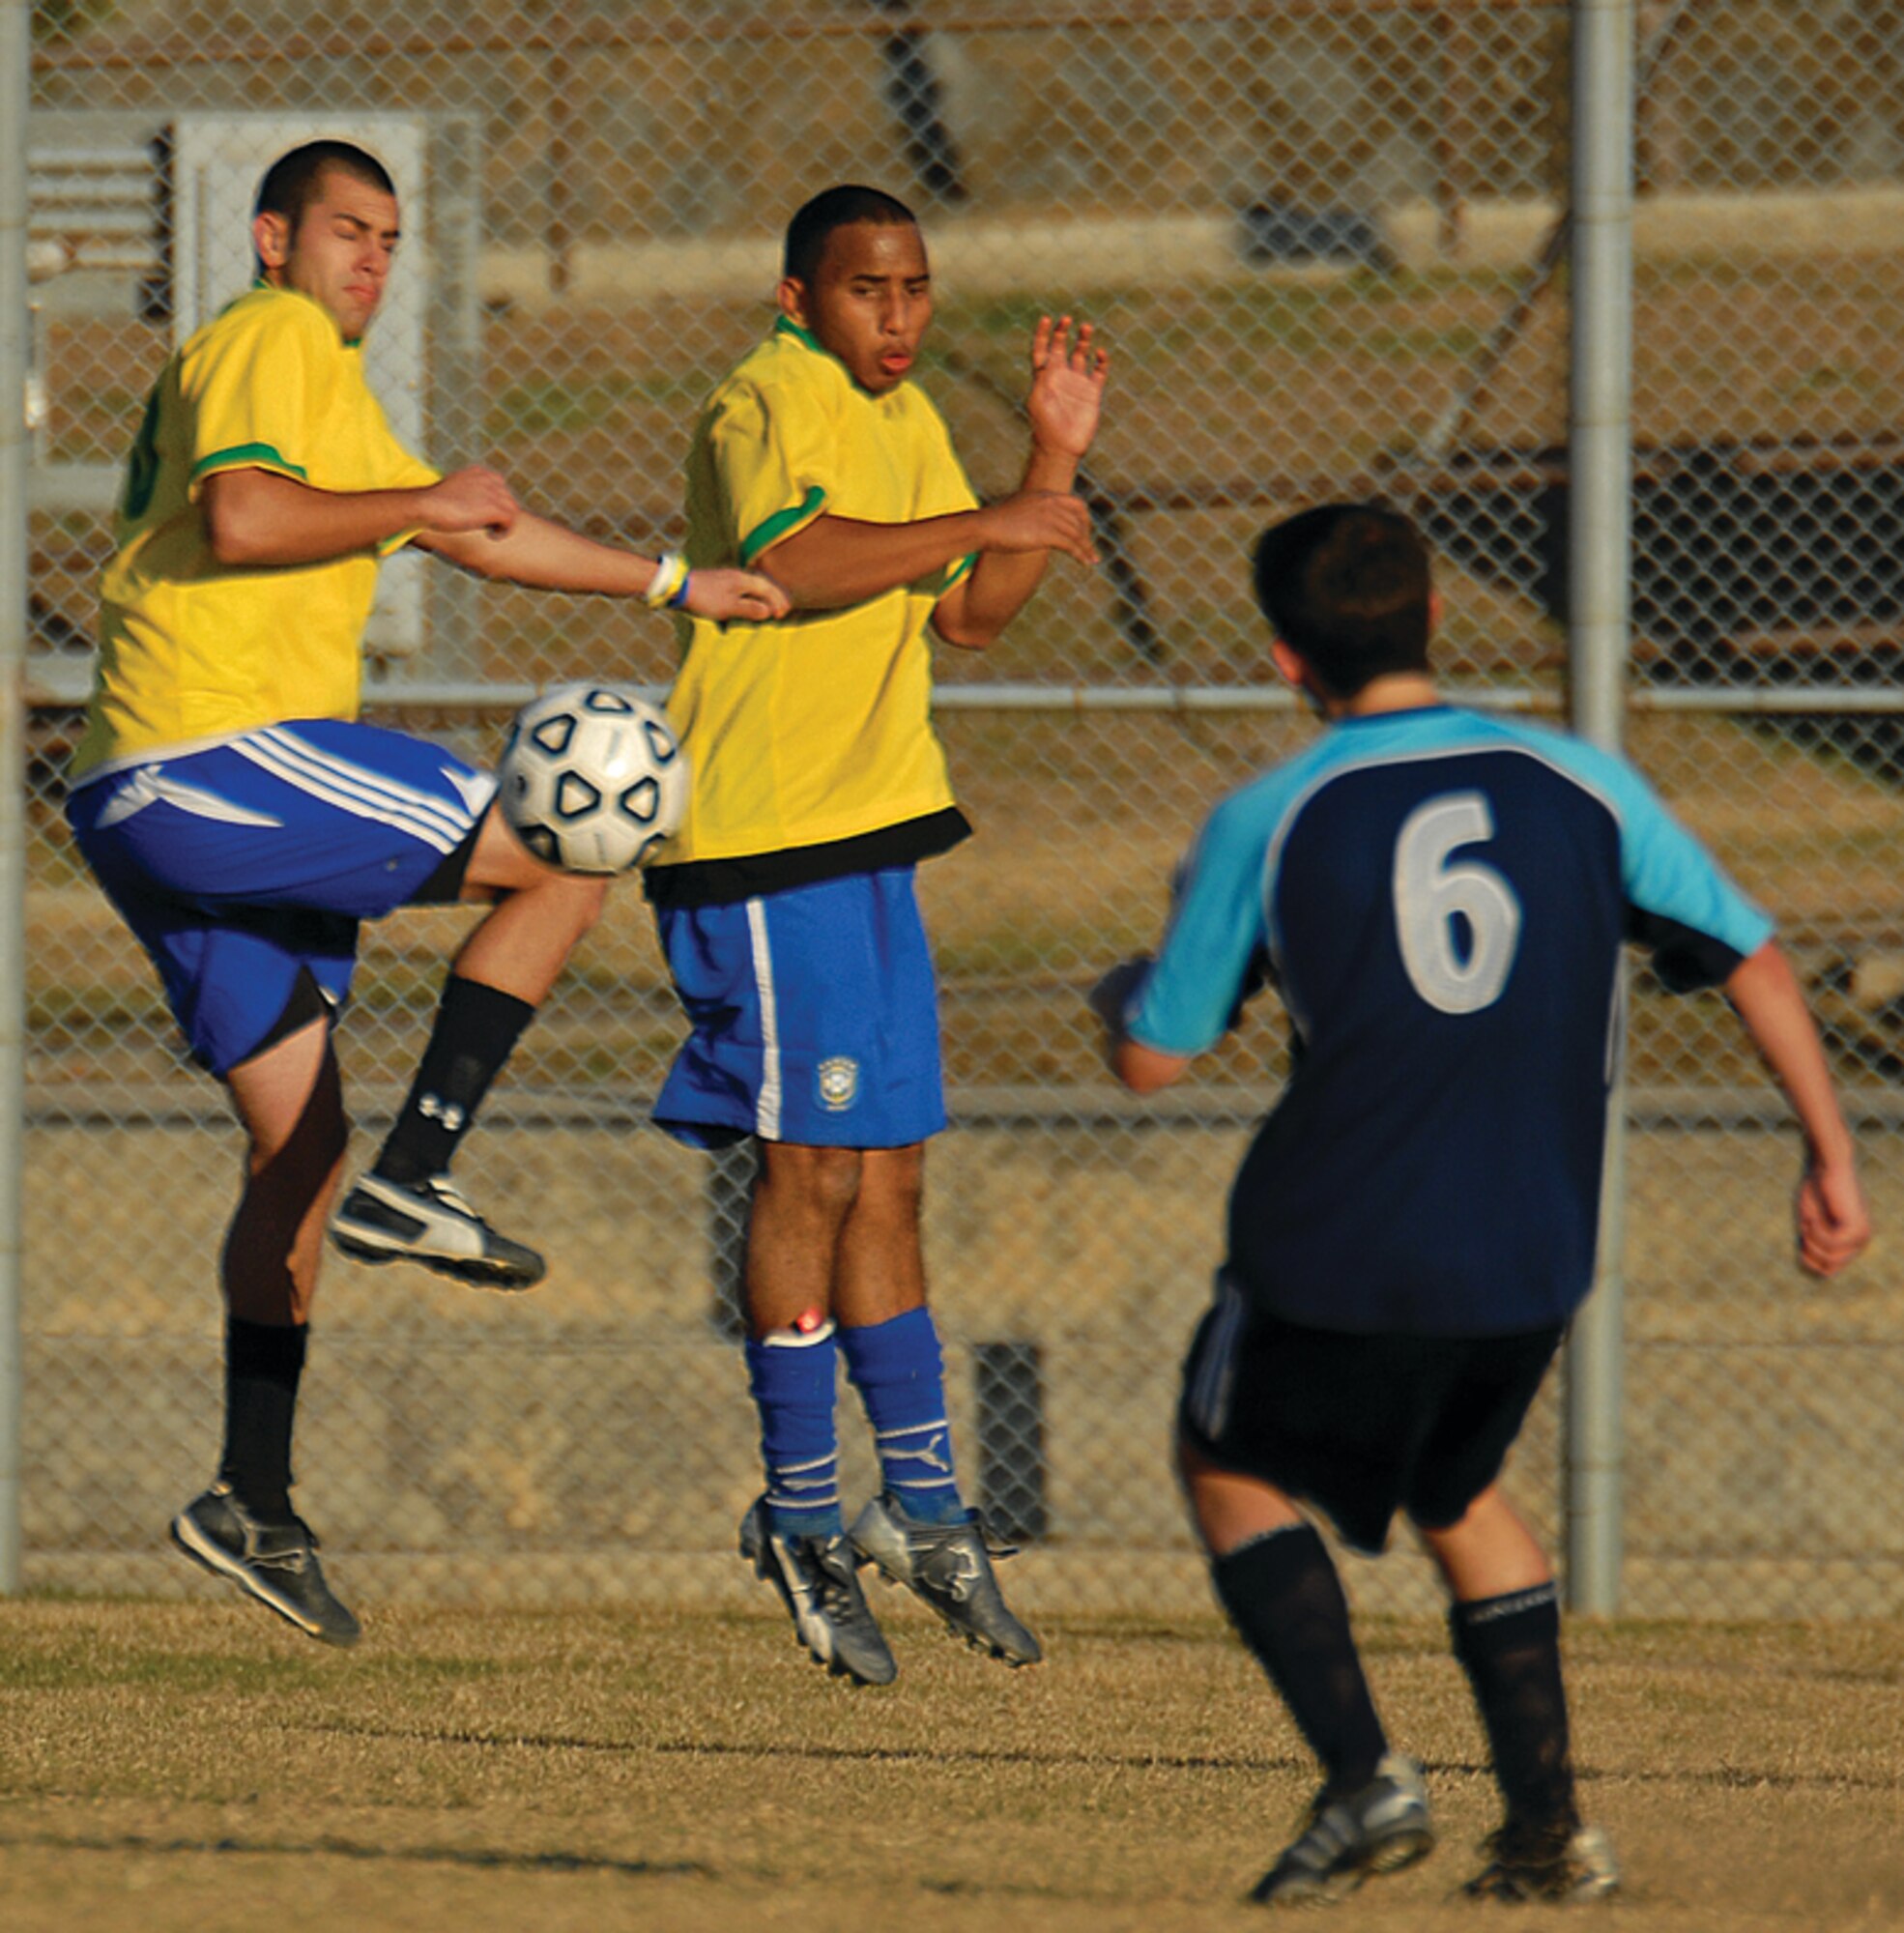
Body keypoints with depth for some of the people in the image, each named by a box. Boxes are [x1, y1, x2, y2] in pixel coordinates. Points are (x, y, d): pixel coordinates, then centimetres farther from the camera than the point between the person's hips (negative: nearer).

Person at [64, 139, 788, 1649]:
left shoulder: (329, 381, 29)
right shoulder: (271, 342, -4)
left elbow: (479, 534, 35)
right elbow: (243, 518, -21)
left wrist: (679, 584, 34)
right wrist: (424, 503, -10)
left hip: (157, 811, 10)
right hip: (219, 752, -10)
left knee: (302, 1144, 10)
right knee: (563, 861, -7)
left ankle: (257, 1506, 9)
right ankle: (416, 1175, -12)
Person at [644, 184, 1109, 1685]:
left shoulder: (905, 421, 19)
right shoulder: (767, 406, -11)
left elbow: (970, 616, 21)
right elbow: (793, 559, -29)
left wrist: (1056, 459, 12)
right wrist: (991, 525, -25)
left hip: (868, 840, 9)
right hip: (769, 841, -9)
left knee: (885, 1176, 11)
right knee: (812, 1168, -7)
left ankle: (924, 1508, 16)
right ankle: (805, 1520, 0)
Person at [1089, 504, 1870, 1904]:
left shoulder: (1267, 825, -7)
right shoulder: (1580, 787, 0)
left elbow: (1152, 1061, -1)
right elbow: (1752, 959, 2)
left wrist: (1120, 991, 23)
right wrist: (1831, 1156, 11)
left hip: (1343, 1255, -4)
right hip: (1533, 1257, 4)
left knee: (1234, 1469, 19)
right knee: (1457, 1488, 27)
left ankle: (1364, 1776, 0)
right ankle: (1549, 1829, 19)